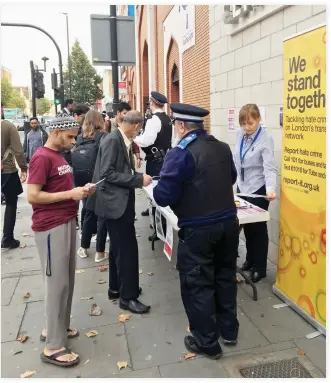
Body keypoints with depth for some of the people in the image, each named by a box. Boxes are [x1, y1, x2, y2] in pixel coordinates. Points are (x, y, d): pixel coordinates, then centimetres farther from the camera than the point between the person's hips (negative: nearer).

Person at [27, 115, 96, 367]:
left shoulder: (59, 156, 14)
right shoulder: (42, 158, -14)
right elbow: (33, 196, -20)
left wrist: (79, 191, 5)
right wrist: (70, 194, -19)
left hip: (67, 222, 9)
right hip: (51, 228, -9)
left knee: (67, 280, 16)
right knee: (57, 283, -3)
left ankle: (57, 327, 32)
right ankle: (53, 347, 9)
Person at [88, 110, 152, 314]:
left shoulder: (123, 141, 10)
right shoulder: (113, 140, -17)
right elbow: (107, 174, -23)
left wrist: (140, 177, 3)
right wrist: (138, 180, -23)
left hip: (121, 200, 10)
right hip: (115, 201, -10)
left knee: (120, 247, 18)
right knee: (127, 248, -3)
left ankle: (116, 288, 32)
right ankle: (127, 296, 9)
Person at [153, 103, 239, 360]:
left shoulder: (180, 154, -16)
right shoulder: (223, 148, 4)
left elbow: (164, 197, -17)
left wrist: (156, 187, 3)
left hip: (198, 229, -7)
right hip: (228, 222, 7)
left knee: (197, 284, 9)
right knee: (225, 276, 21)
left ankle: (207, 343, 23)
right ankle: (229, 330, 38)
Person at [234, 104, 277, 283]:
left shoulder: (265, 139, -19)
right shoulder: (240, 135, 0)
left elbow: (270, 167, -27)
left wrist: (271, 189, -41)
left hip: (258, 190, -6)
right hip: (242, 187, 6)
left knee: (258, 227, 5)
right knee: (247, 225, 17)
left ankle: (260, 267, 21)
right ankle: (250, 260, 35)